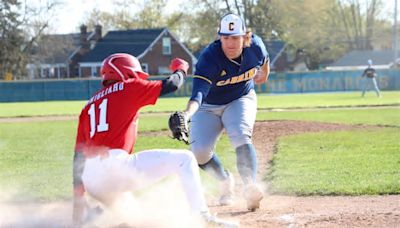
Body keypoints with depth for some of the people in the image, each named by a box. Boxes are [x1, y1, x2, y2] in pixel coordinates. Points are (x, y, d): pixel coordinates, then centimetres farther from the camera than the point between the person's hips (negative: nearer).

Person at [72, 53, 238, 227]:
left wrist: (78, 198, 19)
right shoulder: (128, 87, 9)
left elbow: (78, 156, 19)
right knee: (184, 159, 3)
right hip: (115, 164, -7)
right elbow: (171, 85, 12)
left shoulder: (89, 106, 24)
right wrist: (181, 70, 35)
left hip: (90, 181, 7)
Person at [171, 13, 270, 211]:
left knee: (240, 137, -28)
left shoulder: (255, 45, -20)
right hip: (208, 107, -1)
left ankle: (250, 188, -35)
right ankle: (225, 181, 17)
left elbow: (264, 59, 7)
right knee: (199, 151, -12)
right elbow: (199, 92, -44)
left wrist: (264, 74, 26)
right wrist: (187, 113, -63)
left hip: (241, 100, 1)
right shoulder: (209, 57, -32)